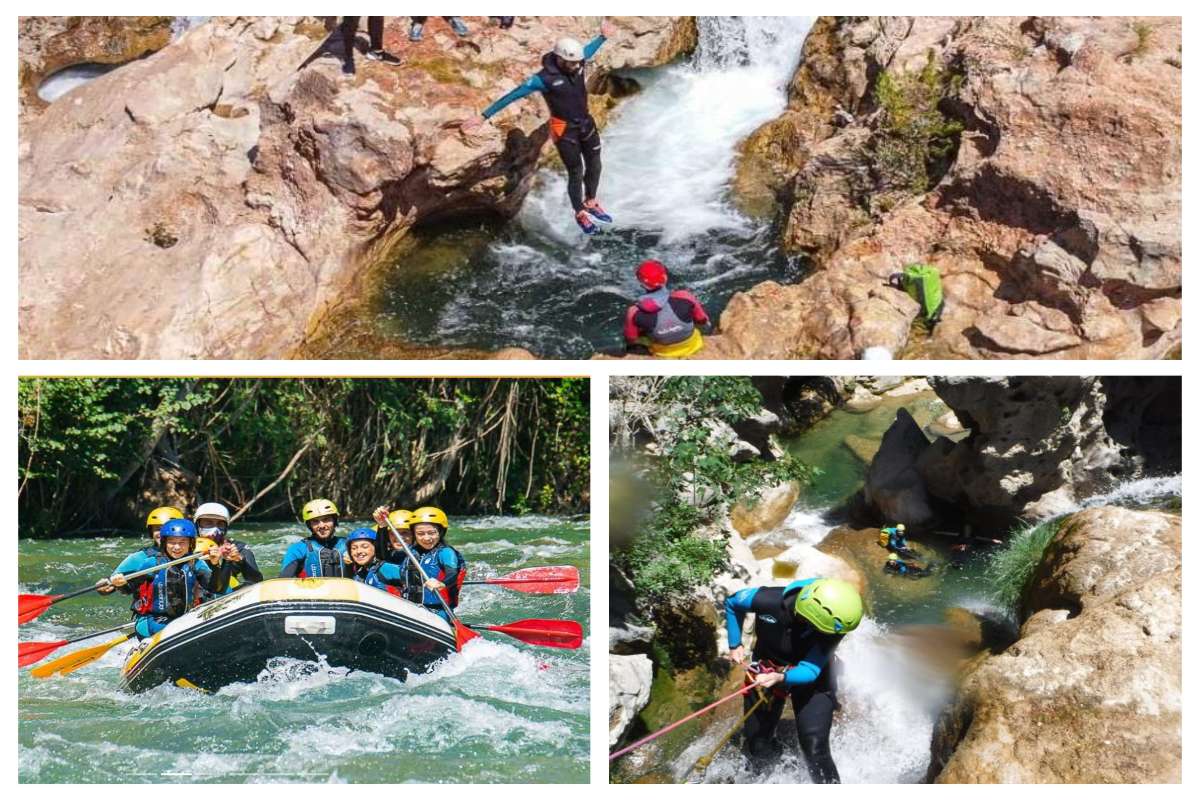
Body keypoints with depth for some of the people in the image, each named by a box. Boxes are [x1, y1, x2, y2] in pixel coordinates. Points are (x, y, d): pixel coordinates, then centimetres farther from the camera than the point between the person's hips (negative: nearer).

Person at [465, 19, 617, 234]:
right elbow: (513, 95, -23)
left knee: (594, 166, 18)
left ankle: (590, 204, 42)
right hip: (564, 129, -6)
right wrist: (484, 116, -24)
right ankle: (580, 214, 24)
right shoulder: (545, 79, -26)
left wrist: (603, 37, 33)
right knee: (576, 172, 3)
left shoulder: (578, 63, -10)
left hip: (586, 123, 6)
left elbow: (588, 50, 16)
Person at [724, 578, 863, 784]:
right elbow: (732, 602, -10)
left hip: (810, 678, -1)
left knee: (815, 751, -15)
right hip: (765, 671, 1)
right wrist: (735, 645, -10)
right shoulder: (769, 601, -32)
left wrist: (780, 678, -50)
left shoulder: (832, 626, -32)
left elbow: (810, 670, -31)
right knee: (757, 744, 10)